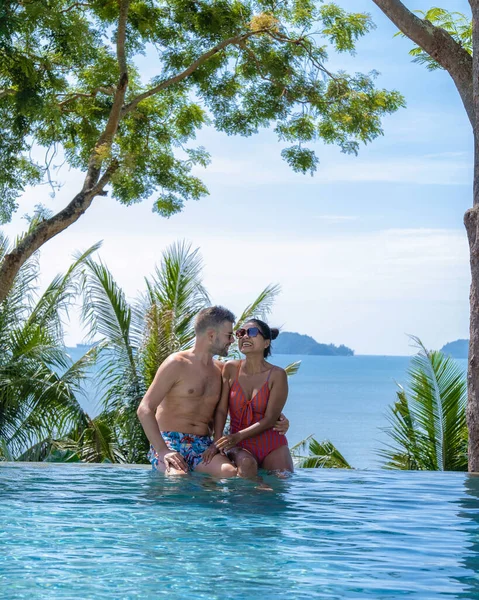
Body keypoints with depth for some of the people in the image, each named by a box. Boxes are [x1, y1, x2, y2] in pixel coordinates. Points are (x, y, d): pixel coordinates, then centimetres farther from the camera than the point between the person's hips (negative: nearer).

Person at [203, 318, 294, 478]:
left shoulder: (277, 375, -4)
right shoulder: (231, 369, 2)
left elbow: (270, 419, -9)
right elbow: (221, 410, -3)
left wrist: (238, 436, -22)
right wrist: (217, 442, -19)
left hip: (272, 446, 0)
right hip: (241, 446, 0)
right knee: (246, 464, -33)